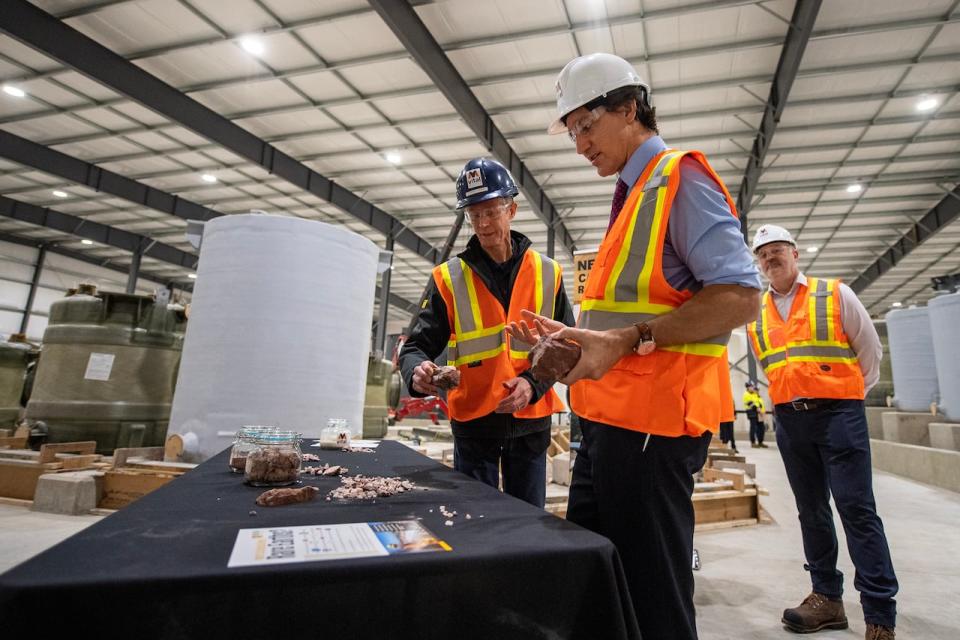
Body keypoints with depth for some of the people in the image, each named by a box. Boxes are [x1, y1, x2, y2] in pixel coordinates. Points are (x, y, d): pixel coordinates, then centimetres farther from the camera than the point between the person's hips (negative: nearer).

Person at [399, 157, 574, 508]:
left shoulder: (547, 273, 1)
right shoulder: (449, 278, -3)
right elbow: (417, 346, -5)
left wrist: (534, 383, -14)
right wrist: (417, 372, -28)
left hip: (531, 420, 2)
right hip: (473, 421, -1)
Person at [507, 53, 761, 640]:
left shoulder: (681, 178, -7)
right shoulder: (634, 195, 19)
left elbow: (741, 296, -17)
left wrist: (628, 341, -24)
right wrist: (574, 336, 11)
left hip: (651, 422, -9)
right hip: (610, 417, 9)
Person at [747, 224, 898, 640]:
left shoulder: (835, 294, 1)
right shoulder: (755, 314, 10)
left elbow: (870, 349, 7)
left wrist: (850, 395, 9)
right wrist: (790, 397, 14)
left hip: (838, 414, -4)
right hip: (788, 419, 4)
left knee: (857, 510, -5)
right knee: (812, 511, 11)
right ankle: (827, 597, 22)